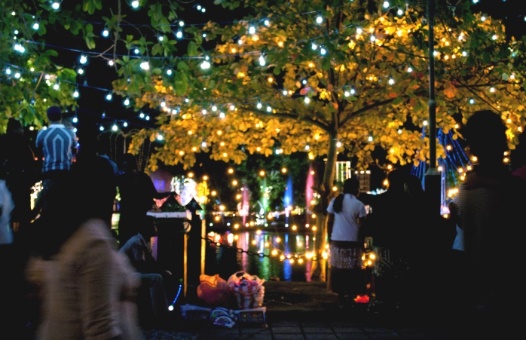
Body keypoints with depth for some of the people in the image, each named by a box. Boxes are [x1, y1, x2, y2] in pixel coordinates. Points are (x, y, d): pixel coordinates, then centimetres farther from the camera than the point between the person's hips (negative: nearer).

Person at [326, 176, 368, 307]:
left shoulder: (335, 201, 2)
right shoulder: (359, 204, -7)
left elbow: (330, 222, 4)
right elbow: (361, 226, -5)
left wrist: (330, 238, 14)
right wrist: (362, 242, 5)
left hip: (337, 241, 3)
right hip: (353, 242, -3)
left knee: (338, 269, 7)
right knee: (352, 270, 5)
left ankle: (341, 297, 8)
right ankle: (352, 296, 5)